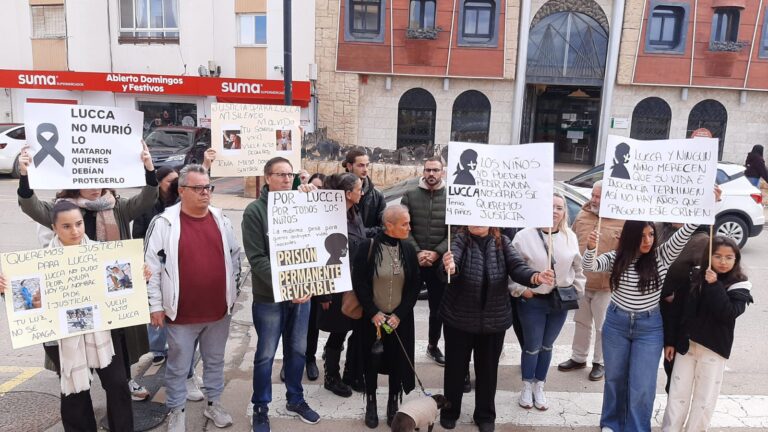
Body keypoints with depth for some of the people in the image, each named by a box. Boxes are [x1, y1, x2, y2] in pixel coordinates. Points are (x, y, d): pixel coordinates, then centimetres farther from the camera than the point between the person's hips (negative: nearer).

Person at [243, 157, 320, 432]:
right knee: (265, 355, 9)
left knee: (298, 351, 17)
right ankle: (260, 408, 27)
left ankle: (295, 400, 36)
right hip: (269, 297, -4)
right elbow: (257, 259, -16)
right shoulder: (255, 211, -8)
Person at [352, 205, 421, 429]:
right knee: (372, 361, 10)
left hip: (400, 319, 2)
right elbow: (359, 283, -10)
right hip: (372, 318, -2)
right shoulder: (367, 248, -13)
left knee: (398, 362, 9)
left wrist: (399, 314, -9)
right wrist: (373, 313, -14)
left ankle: (393, 406, 29)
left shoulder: (408, 249, -4)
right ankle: (371, 405, 30)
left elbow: (415, 285, -1)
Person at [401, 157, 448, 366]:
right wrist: (417, 252, -15)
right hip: (412, 259, -1)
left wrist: (437, 253, -14)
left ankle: (433, 346, 32)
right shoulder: (410, 195, 1)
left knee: (438, 307, 13)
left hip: (439, 261, 1)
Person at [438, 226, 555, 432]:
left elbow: (517, 267, -16)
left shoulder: (502, 242, -5)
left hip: (494, 320, 2)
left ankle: (485, 415, 37)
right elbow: (450, 265, -29)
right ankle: (450, 412, 36)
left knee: (488, 369, 16)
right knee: (455, 367, 13)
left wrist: (535, 277, -38)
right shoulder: (460, 240, -12)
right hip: (459, 319, -2)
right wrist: (449, 267, -54)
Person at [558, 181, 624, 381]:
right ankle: (578, 358, 35)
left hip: (605, 284, -5)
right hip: (580, 281, 5)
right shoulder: (582, 215, 4)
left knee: (602, 327, 10)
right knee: (581, 322, 19)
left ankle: (600, 363, 28)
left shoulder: (622, 222, -11)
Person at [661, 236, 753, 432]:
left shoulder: (739, 285, -6)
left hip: (714, 349, -2)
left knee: (705, 398, 9)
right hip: (686, 344, 2)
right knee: (677, 393, 9)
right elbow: (677, 310, 3)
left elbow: (729, 314, -20)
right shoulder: (694, 277, -1)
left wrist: (714, 286, -23)